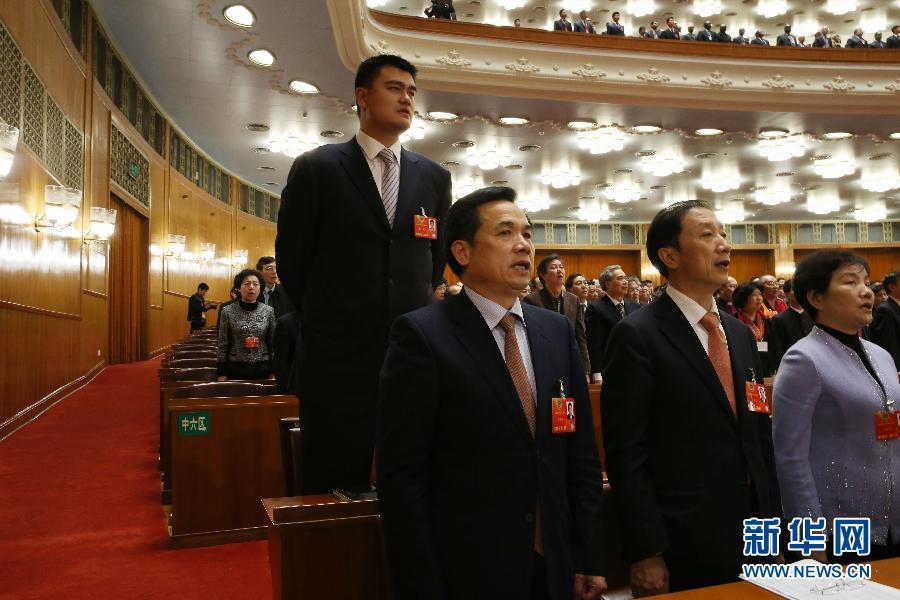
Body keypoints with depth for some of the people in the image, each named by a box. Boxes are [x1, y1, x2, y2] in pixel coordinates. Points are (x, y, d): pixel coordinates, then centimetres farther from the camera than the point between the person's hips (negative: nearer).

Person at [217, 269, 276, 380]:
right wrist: (221, 373, -2)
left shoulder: (269, 311, -1)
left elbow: (273, 343, 2)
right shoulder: (228, 311, -3)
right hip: (236, 369, -1)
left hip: (263, 369, 1)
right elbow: (222, 344, 0)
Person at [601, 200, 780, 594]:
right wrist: (646, 552, -16)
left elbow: (760, 436, 13)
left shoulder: (740, 333, 9)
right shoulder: (637, 336, -14)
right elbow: (626, 455, -16)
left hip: (754, 537, 7)